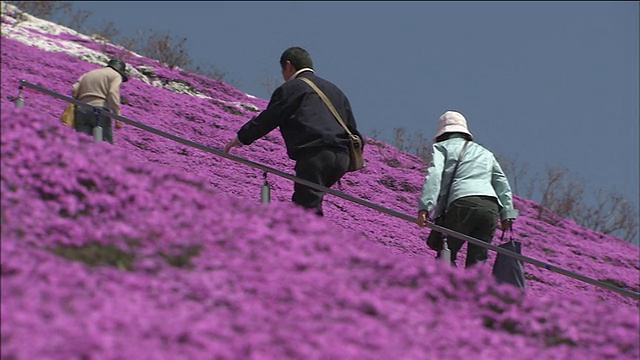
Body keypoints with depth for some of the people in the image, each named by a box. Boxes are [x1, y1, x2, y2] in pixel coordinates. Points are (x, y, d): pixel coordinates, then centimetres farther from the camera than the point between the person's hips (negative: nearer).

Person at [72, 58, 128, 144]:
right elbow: (113, 93, -8)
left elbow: (74, 90, 13)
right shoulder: (116, 75, 10)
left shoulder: (87, 75, 29)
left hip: (81, 110, 5)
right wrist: (118, 116, -12)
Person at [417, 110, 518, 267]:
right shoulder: (485, 153, 33)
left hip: (462, 203, -4)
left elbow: (434, 175, 0)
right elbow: (502, 183, 24)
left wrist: (425, 207, -11)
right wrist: (507, 213, 18)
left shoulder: (442, 147, 18)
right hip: (491, 207, 4)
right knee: (477, 260, 6)